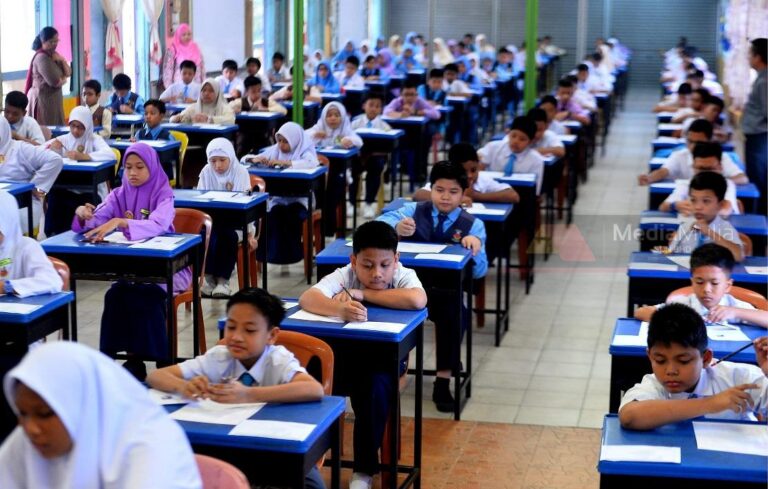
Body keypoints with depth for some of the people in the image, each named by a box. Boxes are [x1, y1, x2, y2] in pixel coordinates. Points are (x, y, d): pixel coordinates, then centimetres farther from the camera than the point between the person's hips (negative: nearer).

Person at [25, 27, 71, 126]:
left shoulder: (53, 55, 11)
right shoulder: (42, 58, -17)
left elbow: (68, 73, 10)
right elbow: (55, 82, -23)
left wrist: (62, 60, -7)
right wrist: (64, 79, -2)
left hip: (53, 98, 9)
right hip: (43, 99, -9)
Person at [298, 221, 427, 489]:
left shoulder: (403, 276, -14)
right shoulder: (343, 276, -14)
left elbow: (417, 300, -38)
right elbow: (307, 298, -31)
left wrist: (362, 293, -30)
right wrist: (339, 309, -54)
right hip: (343, 351, 1)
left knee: (375, 386, -30)